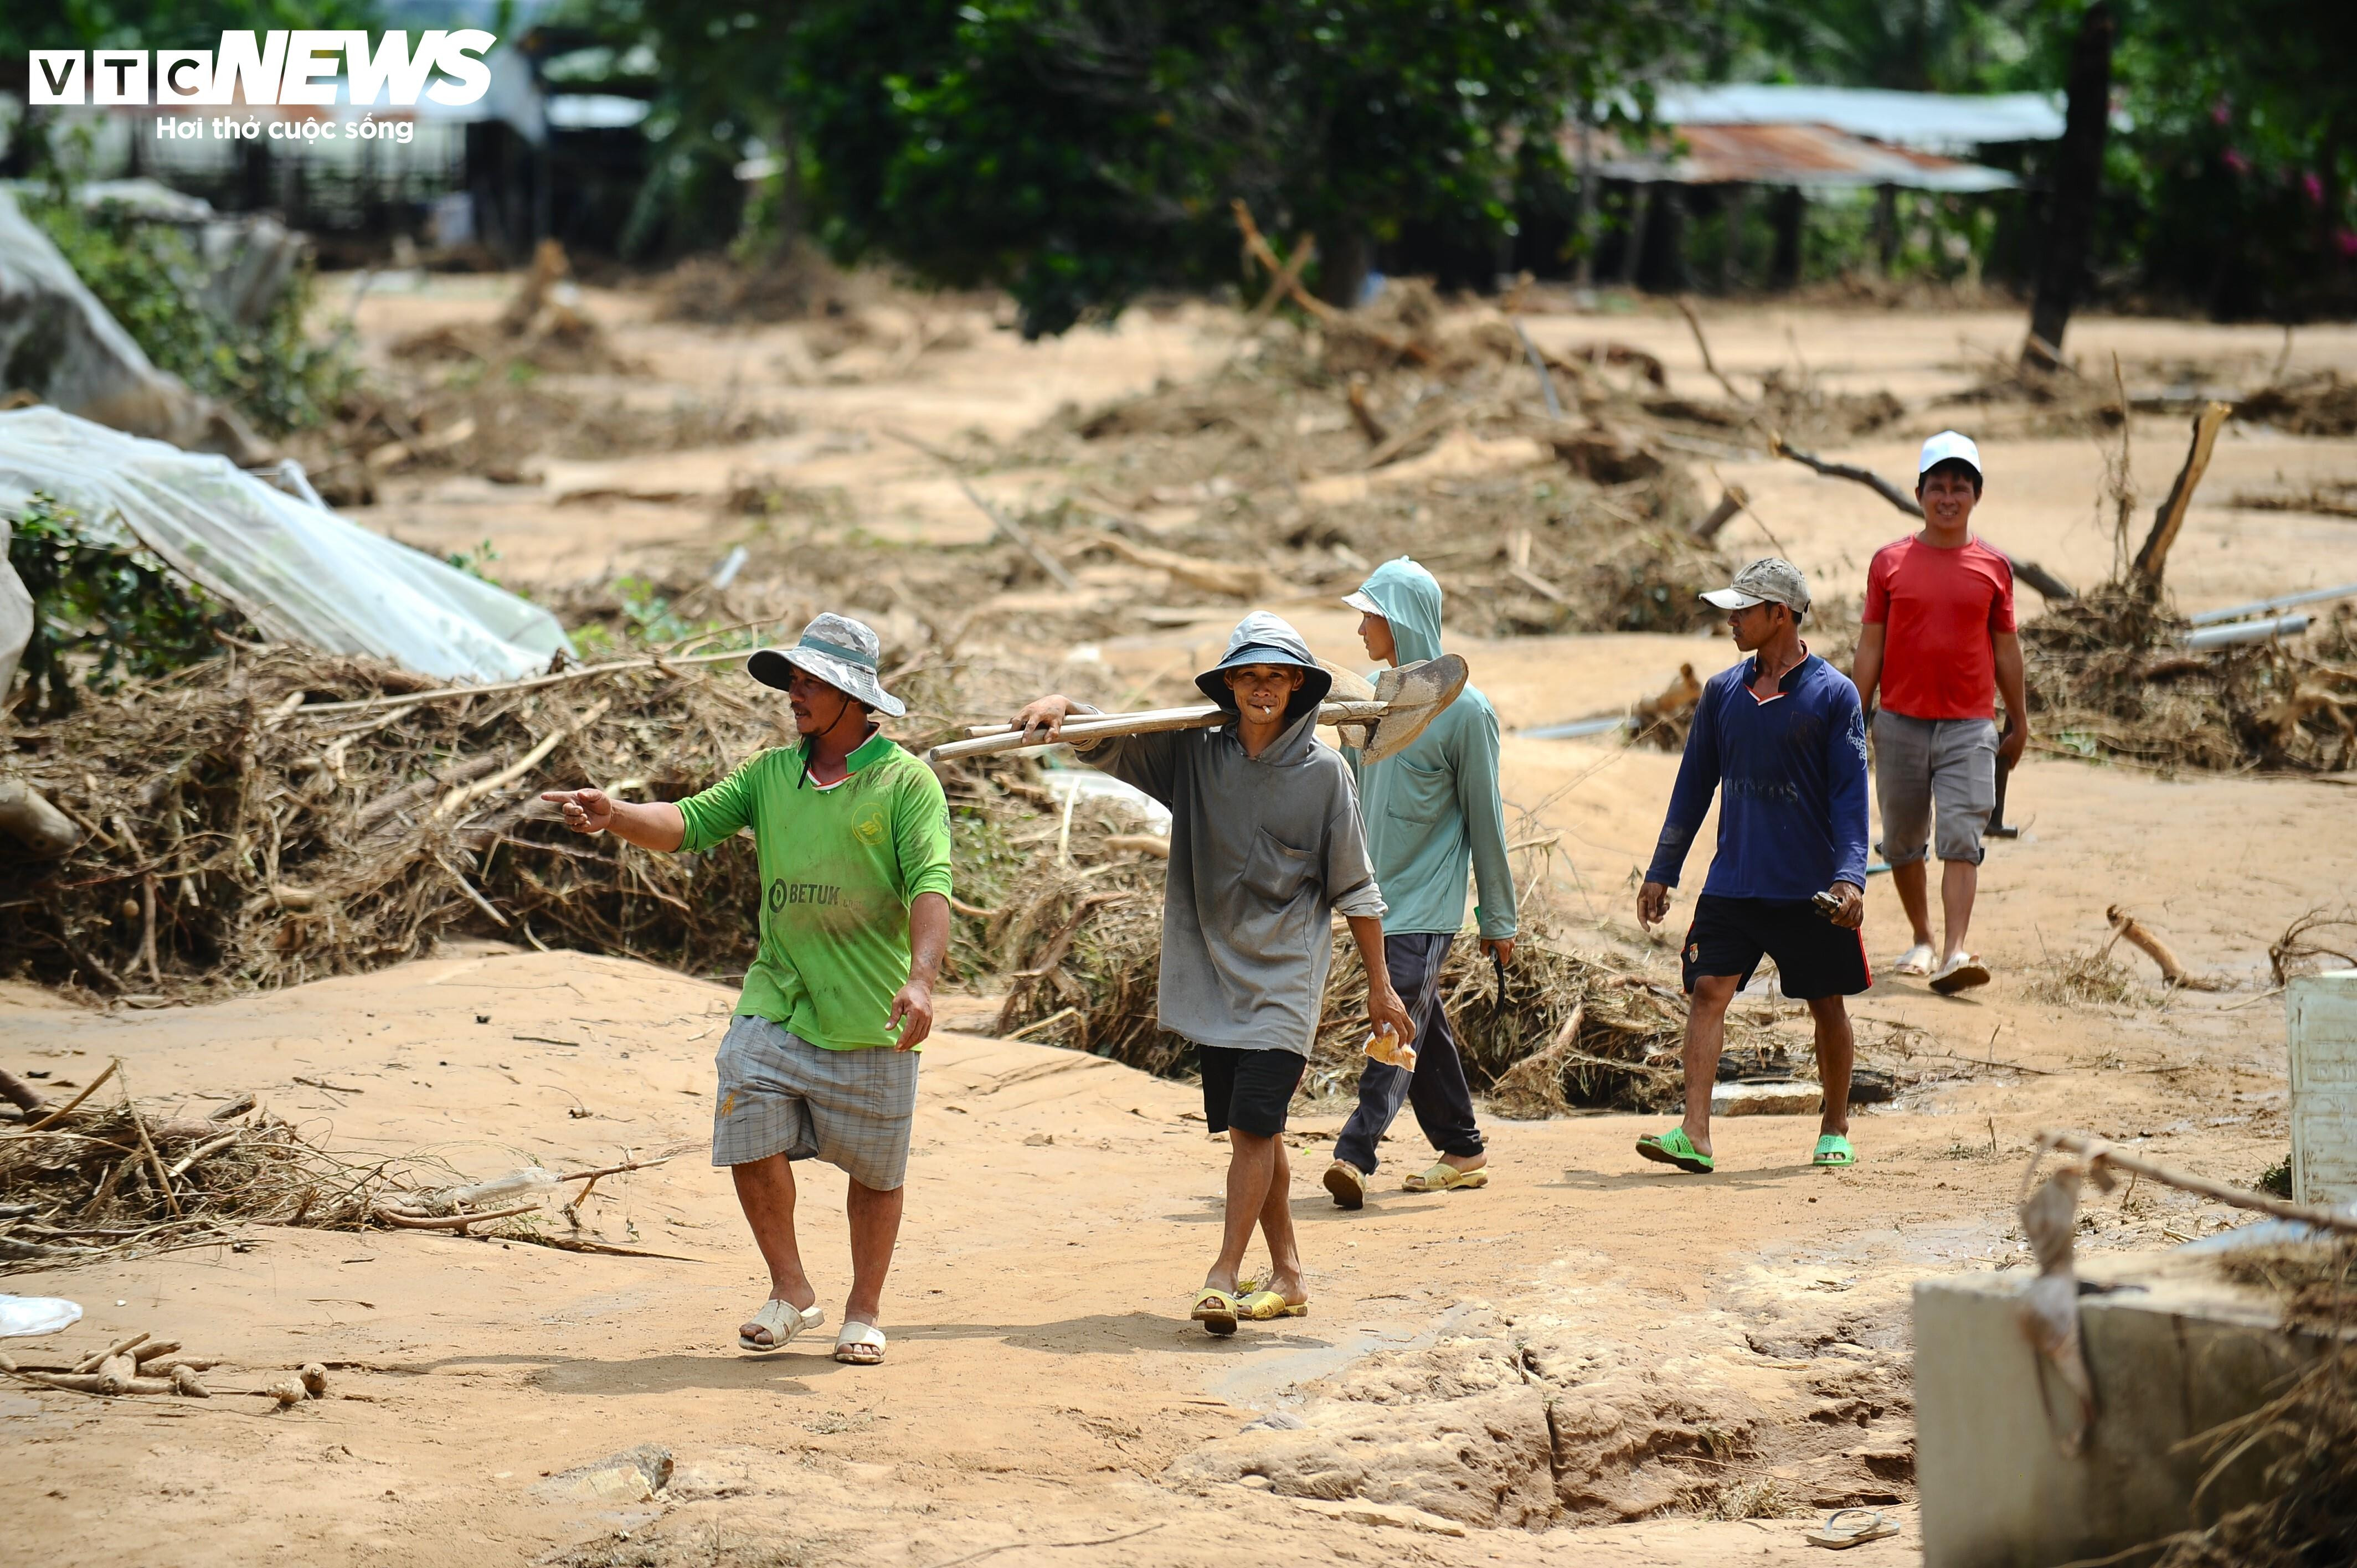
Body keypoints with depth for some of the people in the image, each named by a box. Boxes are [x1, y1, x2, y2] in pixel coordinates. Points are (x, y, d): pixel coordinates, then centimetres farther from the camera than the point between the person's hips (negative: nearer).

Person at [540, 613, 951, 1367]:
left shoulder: (906, 782, -5)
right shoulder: (772, 773, 12)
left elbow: (929, 886, -15)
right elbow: (688, 822, 5)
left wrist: (921, 979, -29)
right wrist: (616, 815, -15)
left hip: (870, 1021, -3)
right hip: (775, 1002, 4)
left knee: (875, 1170, 7)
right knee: (751, 1138, -10)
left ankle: (864, 1312, 25)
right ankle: (790, 1291, 10)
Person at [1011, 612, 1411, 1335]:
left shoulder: (1323, 771, -5)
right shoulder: (1193, 753, 1)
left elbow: (1354, 888, 1)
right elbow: (1109, 743, 2)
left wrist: (1379, 985, 4)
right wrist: (1062, 705, -21)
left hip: (1286, 975, -4)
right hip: (1214, 971, 4)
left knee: (1255, 1121, -13)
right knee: (1250, 1127, 9)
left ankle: (1223, 1275, -12)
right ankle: (1287, 1275, 19)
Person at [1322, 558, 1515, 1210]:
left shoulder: (1465, 710, -11)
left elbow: (1485, 818, -6)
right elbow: (1346, 793, 19)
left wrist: (1499, 917, -3)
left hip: (1429, 902, -7)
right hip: (1379, 894, 7)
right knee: (1423, 1028, 12)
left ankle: (1356, 1152, -26)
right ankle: (1462, 1150, 22)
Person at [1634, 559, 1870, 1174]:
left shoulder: (1834, 695, -5)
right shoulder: (1722, 692, 7)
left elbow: (1850, 795, -8)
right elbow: (1694, 786, 13)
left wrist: (1850, 875, -19)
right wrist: (1661, 872, 10)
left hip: (1812, 891, -3)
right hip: (1732, 885, 3)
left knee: (1827, 1007, 8)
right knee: (1707, 991, -10)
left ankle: (1835, 1131, 25)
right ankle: (1695, 1135, -16)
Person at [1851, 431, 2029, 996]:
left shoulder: (1993, 567, 4)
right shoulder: (1890, 562, 3)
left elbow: (2006, 648, 10)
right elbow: (1870, 646, 5)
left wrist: (2020, 723, 14)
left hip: (1969, 727, -1)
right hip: (1901, 722, 1)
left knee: (1961, 841, -13)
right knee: (1903, 842, 11)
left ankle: (1954, 955, -21)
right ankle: (1921, 942, 28)